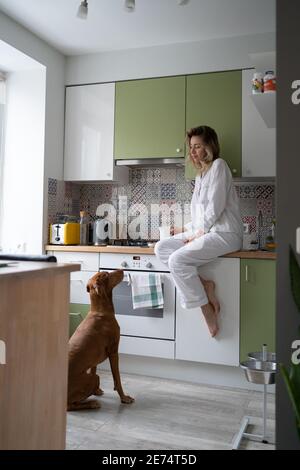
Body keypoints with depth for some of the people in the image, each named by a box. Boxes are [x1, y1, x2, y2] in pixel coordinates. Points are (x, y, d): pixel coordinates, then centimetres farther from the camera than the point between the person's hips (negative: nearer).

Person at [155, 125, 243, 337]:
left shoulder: (218, 165, -4)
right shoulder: (201, 175, 22)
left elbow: (215, 207, -14)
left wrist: (198, 232, -11)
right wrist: (187, 230, 11)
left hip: (224, 233, -9)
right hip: (204, 232, 9)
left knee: (177, 260, -25)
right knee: (161, 248, -5)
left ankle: (208, 311, -14)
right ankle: (204, 284, -11)